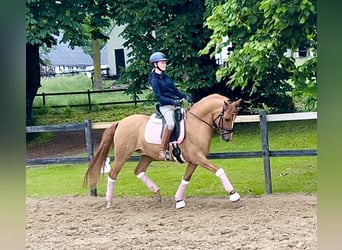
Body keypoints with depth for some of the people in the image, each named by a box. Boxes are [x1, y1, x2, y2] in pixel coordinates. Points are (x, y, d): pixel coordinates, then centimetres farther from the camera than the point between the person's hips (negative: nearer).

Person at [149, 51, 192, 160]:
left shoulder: (167, 77, 16)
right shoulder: (154, 80, -6)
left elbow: (175, 90, 18)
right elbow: (158, 97, -13)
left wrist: (185, 96, 0)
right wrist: (172, 101, -24)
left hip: (175, 105, 9)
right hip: (165, 106, -9)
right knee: (171, 123, -34)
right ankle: (162, 151, -28)